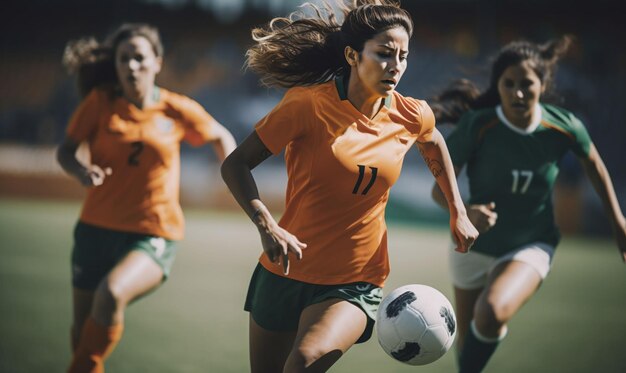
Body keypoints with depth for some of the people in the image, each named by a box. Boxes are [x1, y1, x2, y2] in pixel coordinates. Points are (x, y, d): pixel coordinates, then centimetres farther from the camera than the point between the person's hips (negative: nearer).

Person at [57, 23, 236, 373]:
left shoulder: (178, 110, -2)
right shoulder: (100, 101, -3)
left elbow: (221, 137, 15)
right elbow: (65, 151, 1)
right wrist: (82, 170, -21)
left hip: (153, 236, -2)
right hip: (97, 229, 2)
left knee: (111, 294, -31)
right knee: (84, 330, 8)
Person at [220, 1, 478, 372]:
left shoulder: (413, 117, -3)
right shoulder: (309, 105, -14)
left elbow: (434, 143, 23)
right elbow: (235, 165, -11)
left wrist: (458, 214, 18)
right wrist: (267, 227, -26)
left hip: (357, 283, 0)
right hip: (286, 271, 0)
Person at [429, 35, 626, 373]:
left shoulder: (565, 128, -17)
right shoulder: (476, 126, -22)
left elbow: (594, 166, 4)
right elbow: (440, 188, -18)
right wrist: (465, 211, -40)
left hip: (532, 246, -1)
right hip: (474, 246, 1)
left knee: (492, 313, -31)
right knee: (468, 342, 13)